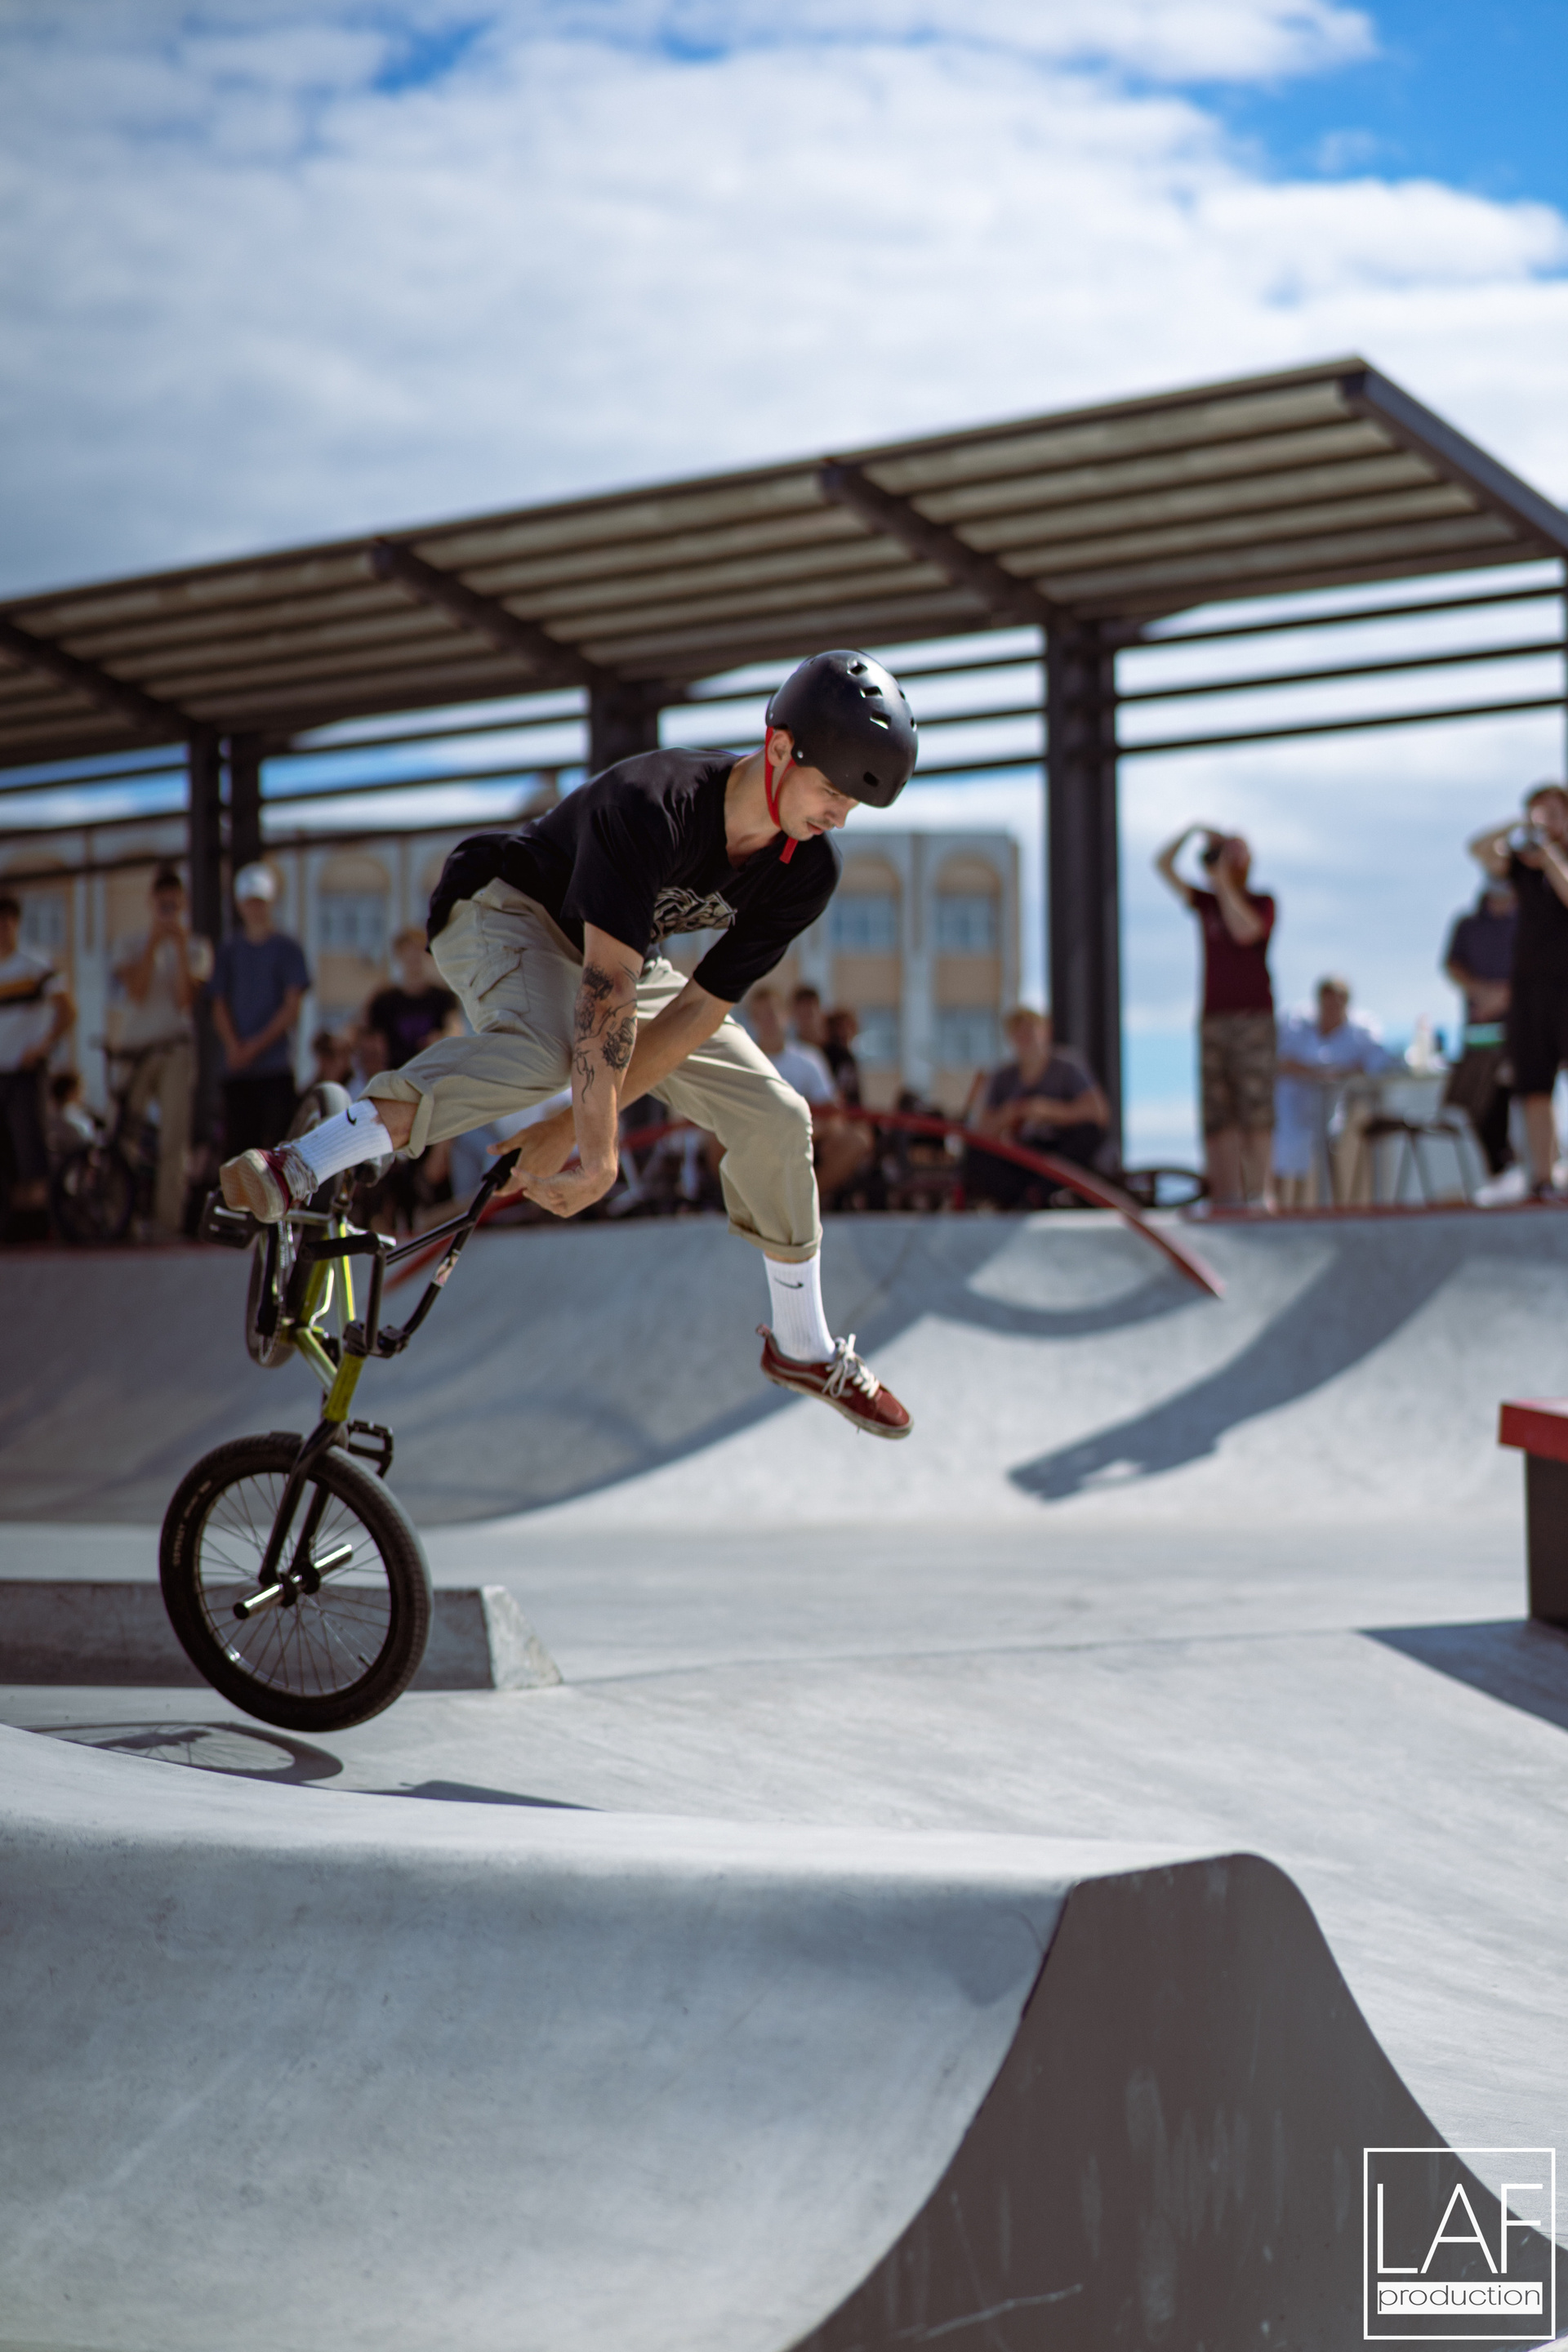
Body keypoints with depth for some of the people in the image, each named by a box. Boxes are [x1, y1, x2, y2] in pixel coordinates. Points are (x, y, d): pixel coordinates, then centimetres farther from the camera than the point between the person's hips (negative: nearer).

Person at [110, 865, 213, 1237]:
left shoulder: (197, 946, 9)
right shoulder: (131, 946, 10)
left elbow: (185, 998, -4)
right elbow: (137, 990, -7)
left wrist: (180, 948, -10)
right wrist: (154, 944, -10)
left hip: (175, 1049, -1)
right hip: (133, 1049, 1)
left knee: (173, 1137, -7)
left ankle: (168, 1221, -5)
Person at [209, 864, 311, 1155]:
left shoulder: (287, 948, 6)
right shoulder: (228, 951, 15)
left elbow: (292, 1007, 0)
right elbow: (219, 1007, 10)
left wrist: (256, 1046, -8)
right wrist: (234, 1047, -7)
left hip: (276, 1066, -3)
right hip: (237, 1067, 3)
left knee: (277, 1141, -11)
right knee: (239, 1143, -3)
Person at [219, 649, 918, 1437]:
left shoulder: (806, 871, -17)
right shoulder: (653, 803, -37)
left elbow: (699, 1012, -19)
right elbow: (607, 986, -41)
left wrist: (573, 1127, -25)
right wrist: (598, 1155, -45)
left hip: (623, 951, 7)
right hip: (507, 910, -7)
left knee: (774, 1118, -2)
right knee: (541, 1050, -41)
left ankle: (803, 1347, 18)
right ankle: (299, 1170, -48)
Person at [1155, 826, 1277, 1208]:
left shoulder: (1262, 902, 3)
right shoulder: (1207, 904, 14)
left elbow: (1245, 931, -18)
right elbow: (1163, 866, 12)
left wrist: (1227, 884, -11)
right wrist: (1192, 832, 1)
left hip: (1253, 1017, -5)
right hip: (1213, 1017, 5)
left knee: (1255, 1112, -8)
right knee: (1217, 1115, -1)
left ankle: (1258, 1193, -9)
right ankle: (1226, 1196, -2)